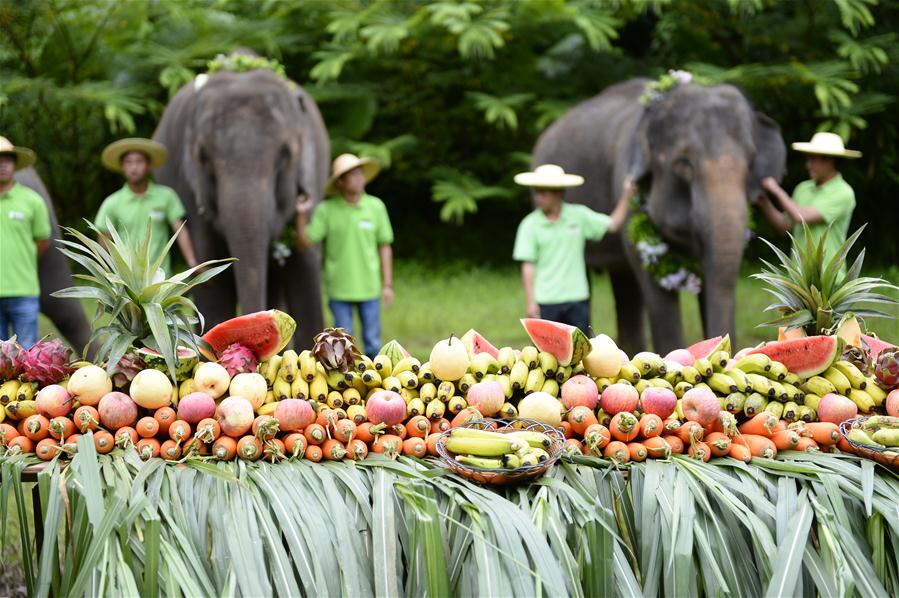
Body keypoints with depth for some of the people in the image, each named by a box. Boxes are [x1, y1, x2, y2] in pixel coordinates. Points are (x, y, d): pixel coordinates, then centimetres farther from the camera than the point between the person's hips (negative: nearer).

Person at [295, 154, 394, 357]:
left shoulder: (376, 207, -1)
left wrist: (387, 285, 2)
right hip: (339, 288, -1)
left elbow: (385, 247, 4)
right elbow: (303, 243, -5)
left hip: (369, 287, 1)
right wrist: (301, 215, -19)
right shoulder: (326, 210, -5)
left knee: (372, 342, 3)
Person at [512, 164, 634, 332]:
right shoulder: (530, 225, -3)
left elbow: (613, 225, 2)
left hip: (576, 298, 1)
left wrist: (626, 197, -7)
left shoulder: (579, 215, 1)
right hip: (546, 301, -1)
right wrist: (531, 302, -7)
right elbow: (528, 266, -4)